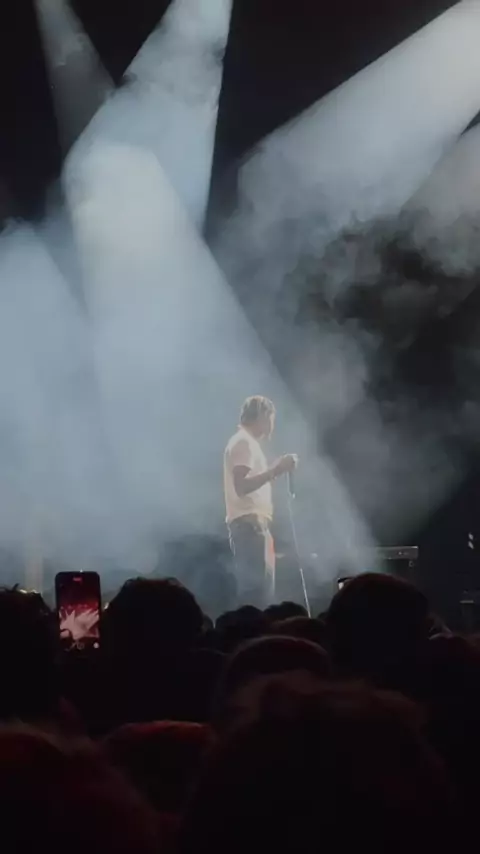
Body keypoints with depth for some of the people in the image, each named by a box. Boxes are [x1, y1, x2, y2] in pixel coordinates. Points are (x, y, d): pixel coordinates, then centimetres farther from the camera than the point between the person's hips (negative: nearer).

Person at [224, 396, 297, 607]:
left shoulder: (247, 443, 23)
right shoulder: (244, 442, -8)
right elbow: (242, 486, -20)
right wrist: (276, 470, -20)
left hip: (253, 523, 11)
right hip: (249, 524, -11)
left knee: (259, 588, 8)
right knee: (258, 589, -16)